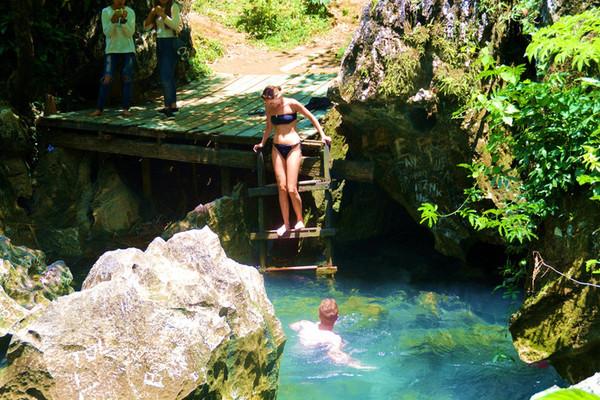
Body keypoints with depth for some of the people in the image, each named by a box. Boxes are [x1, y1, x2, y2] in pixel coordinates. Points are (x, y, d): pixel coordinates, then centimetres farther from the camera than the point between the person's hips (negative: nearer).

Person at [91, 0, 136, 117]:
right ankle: (99, 109, -5)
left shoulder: (130, 12, 0)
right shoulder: (106, 12, -2)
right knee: (106, 78, -7)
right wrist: (113, 20, -23)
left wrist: (123, 20, -22)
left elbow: (130, 33, -6)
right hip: (112, 50, -1)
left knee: (127, 78, -3)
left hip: (128, 50, 1)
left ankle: (125, 109, 1)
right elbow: (107, 32, -7)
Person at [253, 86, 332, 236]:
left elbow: (311, 117, 1)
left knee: (291, 189, -9)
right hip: (277, 148, 4)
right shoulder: (269, 108, 3)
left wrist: (322, 135, 4)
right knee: (282, 188, 1)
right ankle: (286, 223, 9)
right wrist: (262, 143, 29)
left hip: (293, 147, -4)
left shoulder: (292, 104, -10)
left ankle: (300, 220, 11)